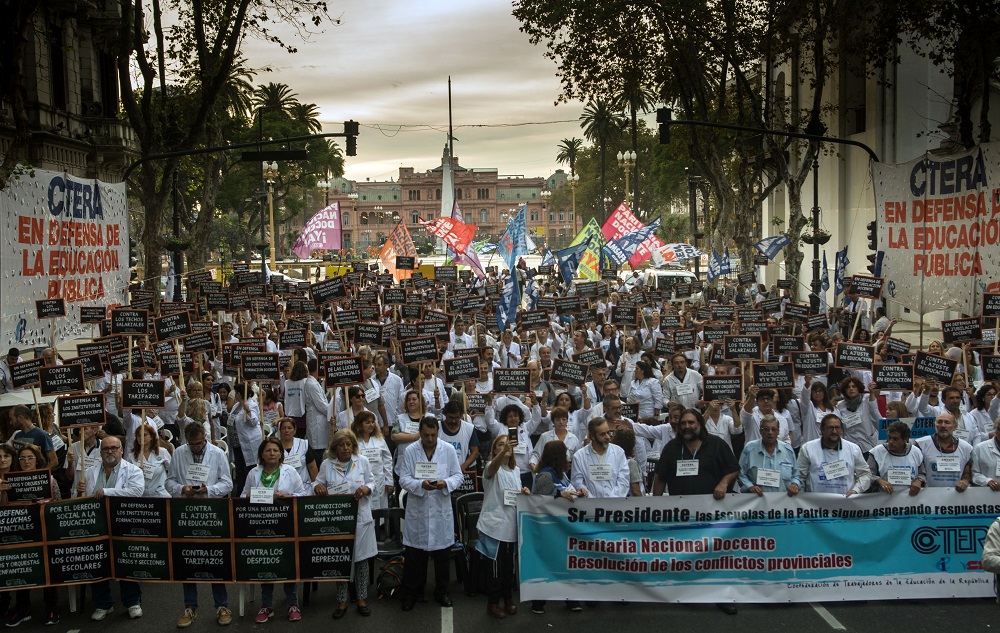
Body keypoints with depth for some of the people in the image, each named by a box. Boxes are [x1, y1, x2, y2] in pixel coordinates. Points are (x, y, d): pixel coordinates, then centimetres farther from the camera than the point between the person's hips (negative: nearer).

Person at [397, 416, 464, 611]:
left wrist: (446, 483, -19)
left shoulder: (449, 450, 0)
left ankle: (441, 592, 27)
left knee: (441, 554, 12)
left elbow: (458, 475, 2)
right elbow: (403, 479, -4)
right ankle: (411, 593, 17)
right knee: (414, 555, 4)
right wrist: (421, 484, -22)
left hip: (441, 510, 1)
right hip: (417, 510, -1)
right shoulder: (410, 451, -3)